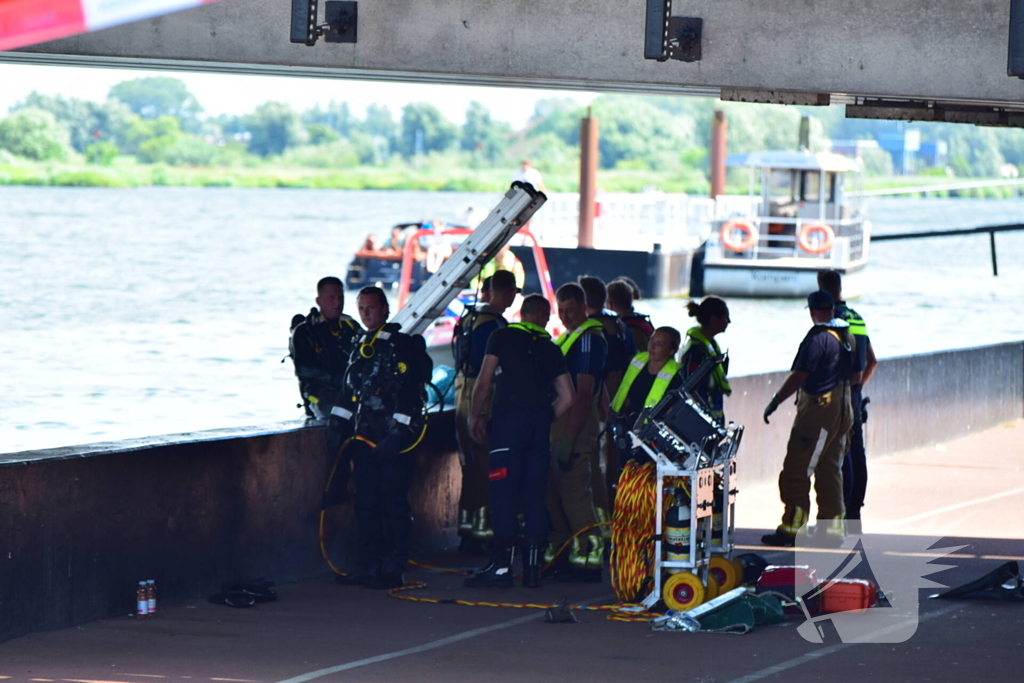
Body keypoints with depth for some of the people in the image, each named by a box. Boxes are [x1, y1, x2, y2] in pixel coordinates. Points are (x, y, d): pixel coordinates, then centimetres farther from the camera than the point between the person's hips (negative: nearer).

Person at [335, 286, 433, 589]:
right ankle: (371, 566, 14)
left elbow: (412, 390, -11)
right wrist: (352, 436, 20)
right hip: (365, 438, 8)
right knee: (366, 504, 8)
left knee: (394, 503, -6)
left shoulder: (405, 342, -5)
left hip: (393, 436, -8)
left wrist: (399, 433, -17)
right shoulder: (360, 347, 19)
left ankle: (394, 569, -3)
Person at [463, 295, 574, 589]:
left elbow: (484, 382, -1)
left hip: (508, 420, -4)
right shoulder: (551, 349, 15)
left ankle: (501, 566, -12)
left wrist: (477, 417, 9)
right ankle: (533, 567, 5)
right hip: (539, 426, 4)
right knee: (535, 496, 5)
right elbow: (567, 397, 11)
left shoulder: (502, 337, 5)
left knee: (503, 495, -6)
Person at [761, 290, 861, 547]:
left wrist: (776, 400, -18)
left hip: (818, 409, -9)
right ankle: (832, 526, 14)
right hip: (843, 408, 9)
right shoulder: (848, 337, 10)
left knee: (796, 469, -5)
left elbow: (799, 376, -22)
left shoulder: (818, 338, -16)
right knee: (830, 470, 14)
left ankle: (792, 527, -7)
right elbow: (856, 376, 18)